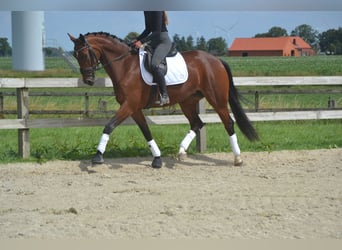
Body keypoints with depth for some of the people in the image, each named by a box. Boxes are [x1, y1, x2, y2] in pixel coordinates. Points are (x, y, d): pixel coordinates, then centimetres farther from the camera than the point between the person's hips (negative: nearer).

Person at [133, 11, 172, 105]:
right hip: (154, 41, 10)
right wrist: (137, 40, 7)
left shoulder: (157, 11, -17)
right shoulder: (146, 11, 10)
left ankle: (164, 95, -26)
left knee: (154, 64, -31)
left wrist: (142, 42, -23)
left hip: (164, 41, -10)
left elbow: (157, 31, -21)